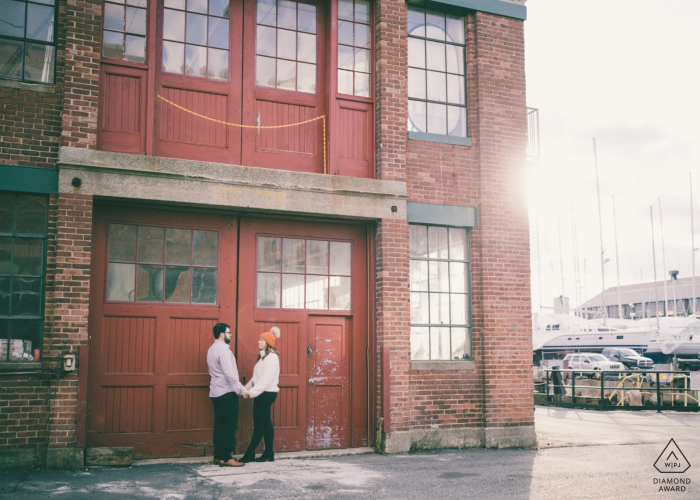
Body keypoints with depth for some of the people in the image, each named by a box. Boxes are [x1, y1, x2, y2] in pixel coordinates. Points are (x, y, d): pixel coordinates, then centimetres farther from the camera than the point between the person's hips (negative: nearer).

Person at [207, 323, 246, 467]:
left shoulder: (212, 349, 14)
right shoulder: (223, 349, -16)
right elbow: (230, 373, -22)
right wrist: (241, 390, -15)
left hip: (216, 392, 9)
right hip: (227, 393, -9)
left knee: (219, 424, 10)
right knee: (229, 425, -5)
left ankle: (218, 456, 13)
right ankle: (226, 458, -5)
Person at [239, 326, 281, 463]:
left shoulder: (271, 357, -15)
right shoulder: (263, 356, 15)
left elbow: (266, 378, -23)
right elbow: (257, 377, 17)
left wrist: (252, 391, -26)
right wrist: (247, 388, 8)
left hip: (266, 394, -10)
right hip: (263, 394, 10)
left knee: (258, 423, -4)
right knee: (266, 423, 10)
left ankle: (249, 454, 1)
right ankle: (269, 453, 14)